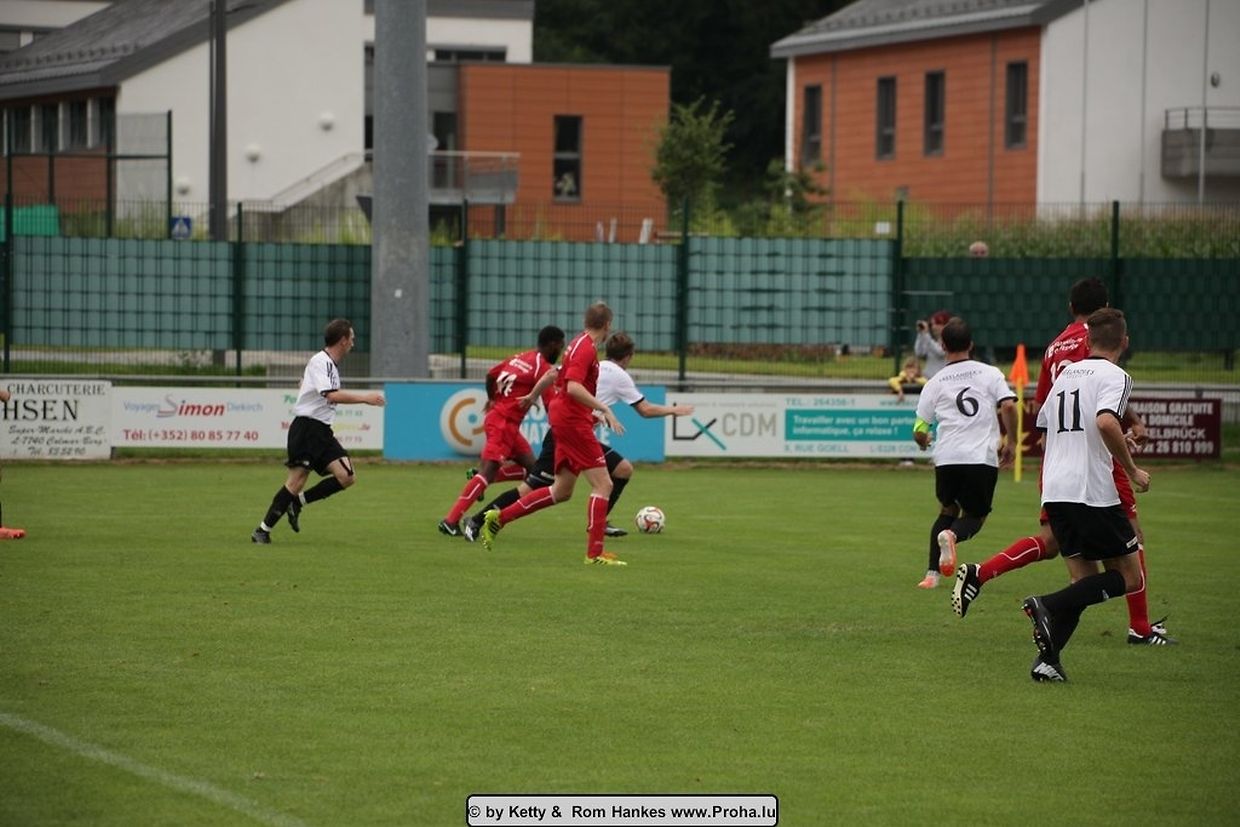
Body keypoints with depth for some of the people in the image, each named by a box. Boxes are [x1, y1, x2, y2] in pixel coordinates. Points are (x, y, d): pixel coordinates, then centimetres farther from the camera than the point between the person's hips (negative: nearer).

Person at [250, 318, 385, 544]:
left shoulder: (331, 365, 16)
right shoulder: (319, 362, -12)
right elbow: (331, 395, -25)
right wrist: (364, 398, -23)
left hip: (322, 432, 9)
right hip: (306, 428, -9)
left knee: (347, 477, -7)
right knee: (296, 481, -13)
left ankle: (297, 502, 5)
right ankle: (263, 530, -5)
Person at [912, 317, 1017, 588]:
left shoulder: (935, 383, 7)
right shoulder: (990, 373, 5)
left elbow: (919, 432, 7)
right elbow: (1009, 406, -8)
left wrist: (924, 442, 30)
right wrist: (1010, 441, 6)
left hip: (947, 457, 1)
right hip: (983, 457, -1)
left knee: (948, 510, 24)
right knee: (975, 516, 15)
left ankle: (932, 573, 10)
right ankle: (952, 535, -21)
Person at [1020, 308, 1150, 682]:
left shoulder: (1066, 374, 18)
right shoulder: (1114, 376, -5)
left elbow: (1044, 425, 29)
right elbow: (1105, 422, -24)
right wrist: (1132, 471, -12)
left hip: (1054, 493, 7)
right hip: (1093, 492, -7)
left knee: (1085, 582, 11)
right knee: (1129, 578, 3)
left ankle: (1047, 660, -5)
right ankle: (1049, 606, -16)